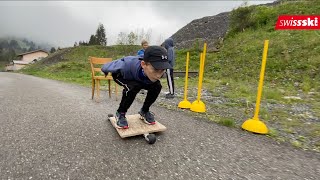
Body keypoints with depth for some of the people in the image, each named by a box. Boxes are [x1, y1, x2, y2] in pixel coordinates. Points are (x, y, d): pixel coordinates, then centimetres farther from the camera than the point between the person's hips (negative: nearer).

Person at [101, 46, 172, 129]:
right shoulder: (127, 65, -44)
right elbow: (105, 67, -23)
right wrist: (105, 70, -2)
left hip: (139, 77, 4)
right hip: (121, 75, -3)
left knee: (157, 86, -17)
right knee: (133, 87, -34)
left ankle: (144, 111, 7)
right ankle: (120, 113, -8)